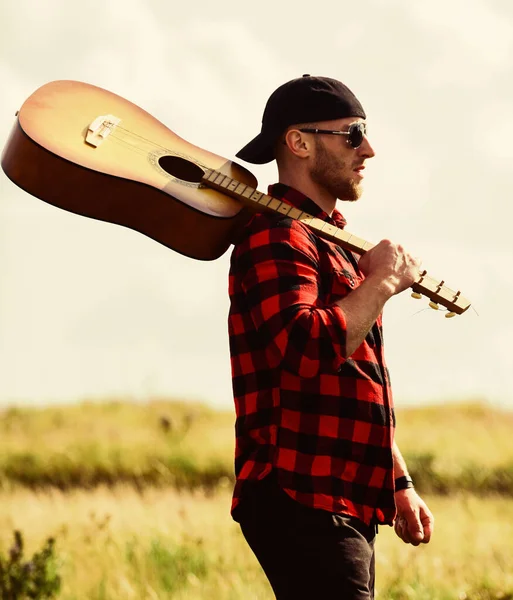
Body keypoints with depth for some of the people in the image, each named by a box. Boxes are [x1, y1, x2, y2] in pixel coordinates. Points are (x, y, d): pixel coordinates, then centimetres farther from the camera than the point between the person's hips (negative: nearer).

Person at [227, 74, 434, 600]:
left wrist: (398, 485, 26)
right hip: (302, 503, -10)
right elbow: (306, 351, -29)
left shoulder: (332, 243, 23)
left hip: (346, 507, 10)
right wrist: (382, 282, -16)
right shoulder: (277, 238, -11)